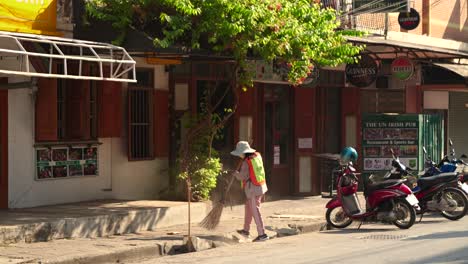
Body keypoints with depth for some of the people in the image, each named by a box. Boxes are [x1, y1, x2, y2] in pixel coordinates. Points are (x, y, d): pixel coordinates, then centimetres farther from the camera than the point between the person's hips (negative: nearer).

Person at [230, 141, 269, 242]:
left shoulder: (246, 162, -19)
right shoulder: (257, 156, 6)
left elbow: (242, 176, -18)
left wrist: (235, 173, 1)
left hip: (253, 189, -9)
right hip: (261, 187, 9)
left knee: (255, 211, -4)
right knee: (248, 207, 22)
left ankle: (262, 234, -4)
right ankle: (246, 230, 31)